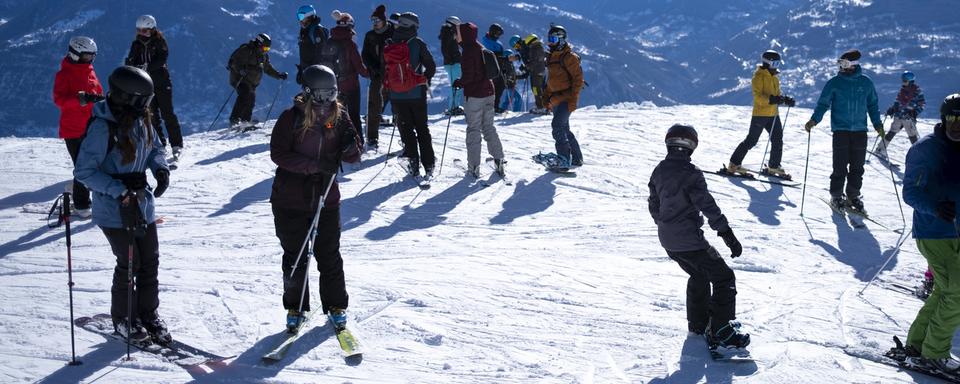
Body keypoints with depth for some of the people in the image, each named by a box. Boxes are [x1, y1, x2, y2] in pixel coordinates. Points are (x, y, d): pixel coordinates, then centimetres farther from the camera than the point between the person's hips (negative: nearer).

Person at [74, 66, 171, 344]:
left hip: (143, 205, 6)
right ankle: (123, 319, 21)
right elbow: (84, 171, -19)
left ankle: (148, 314, 27)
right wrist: (119, 189, -26)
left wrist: (160, 168, -4)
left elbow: (155, 147, 16)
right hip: (114, 210, -6)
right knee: (129, 264, 0)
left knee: (150, 261, 10)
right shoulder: (102, 127, -22)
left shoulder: (140, 120, -1)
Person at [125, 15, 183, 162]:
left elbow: (161, 60, -17)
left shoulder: (159, 41, -4)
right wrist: (130, 64, -23)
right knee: (152, 115, 4)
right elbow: (130, 60, 1)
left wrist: (147, 67, -31)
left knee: (167, 113, -4)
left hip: (161, 82, -4)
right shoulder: (136, 44, 8)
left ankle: (177, 144, 1)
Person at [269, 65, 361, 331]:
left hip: (326, 199, 2)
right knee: (295, 256, 9)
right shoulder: (291, 118, -10)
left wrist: (350, 147, -21)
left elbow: (353, 157, 4)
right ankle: (296, 308, 23)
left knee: (329, 255, 7)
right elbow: (278, 154, -15)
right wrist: (316, 164, -23)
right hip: (291, 201, -2)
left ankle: (336, 306, 22)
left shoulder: (339, 116, 0)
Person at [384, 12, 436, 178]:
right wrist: (425, 80, 13)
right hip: (417, 94, -2)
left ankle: (413, 164, 5)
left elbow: (384, 69, 9)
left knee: (406, 129, 11)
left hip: (396, 96, 2)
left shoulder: (389, 45, 0)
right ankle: (428, 165, 8)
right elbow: (431, 66, -5)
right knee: (422, 129, 10)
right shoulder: (417, 43, -9)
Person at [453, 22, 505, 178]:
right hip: (488, 92, 8)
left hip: (474, 95, -8)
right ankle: (499, 161, 13)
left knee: (473, 130, -2)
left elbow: (469, 75, -20)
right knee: (489, 127, 15)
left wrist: (458, 83, -2)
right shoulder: (481, 48, 11)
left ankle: (474, 167, 0)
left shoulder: (468, 50, -15)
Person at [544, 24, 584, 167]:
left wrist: (573, 99, -20)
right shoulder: (552, 57, 15)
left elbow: (578, 78, -14)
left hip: (566, 98, -9)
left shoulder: (569, 57, -10)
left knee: (557, 125, -19)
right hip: (556, 99, 9)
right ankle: (576, 159, 21)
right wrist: (547, 97, 17)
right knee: (564, 129, 11)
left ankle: (564, 158, -16)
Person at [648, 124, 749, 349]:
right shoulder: (690, 174, -17)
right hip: (689, 240, -8)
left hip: (668, 241, 8)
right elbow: (708, 206, -20)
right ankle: (720, 332, -3)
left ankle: (697, 323, 33)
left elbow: (654, 205, 15)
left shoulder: (658, 172, 6)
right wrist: (728, 235, -19)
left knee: (699, 276, 27)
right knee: (724, 278, 1)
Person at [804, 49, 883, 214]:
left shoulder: (866, 83, 7)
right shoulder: (835, 83, 1)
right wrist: (814, 120, -13)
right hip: (841, 130, -2)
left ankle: (853, 196, 16)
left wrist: (877, 124, 12)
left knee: (857, 166, 4)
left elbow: (872, 104, 17)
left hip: (860, 130, 2)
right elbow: (823, 103, 1)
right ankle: (836, 196, 6)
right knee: (840, 165, -4)